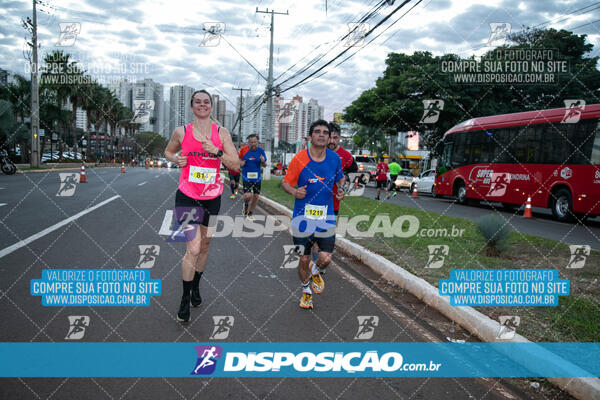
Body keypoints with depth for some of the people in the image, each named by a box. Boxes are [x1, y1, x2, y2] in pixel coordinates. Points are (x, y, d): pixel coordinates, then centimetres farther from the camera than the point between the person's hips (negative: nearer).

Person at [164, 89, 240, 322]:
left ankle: (196, 287, 38)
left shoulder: (221, 133, 0)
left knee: (205, 245, 15)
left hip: (212, 197, 3)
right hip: (187, 197, -2)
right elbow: (168, 151, 17)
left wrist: (217, 151, -19)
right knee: (193, 249, -11)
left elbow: (236, 166, -4)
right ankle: (185, 299, 6)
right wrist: (176, 159, -5)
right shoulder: (181, 132, -1)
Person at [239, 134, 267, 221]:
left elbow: (264, 165, 2)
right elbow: (239, 158, 13)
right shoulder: (244, 149, -6)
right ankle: (246, 204, 21)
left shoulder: (261, 151, -4)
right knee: (248, 196, -17)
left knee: (256, 196, 7)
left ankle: (250, 214, 29)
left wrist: (263, 161, -20)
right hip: (246, 177, -2)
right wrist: (240, 162, -9)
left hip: (257, 177, 2)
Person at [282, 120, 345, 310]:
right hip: (303, 217, -2)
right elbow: (286, 182, -1)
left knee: (325, 258, -6)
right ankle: (306, 290, 35)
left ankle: (315, 272, 32)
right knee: (304, 259, 7)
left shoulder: (335, 158, 1)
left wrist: (341, 189, -2)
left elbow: (340, 177, 19)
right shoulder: (299, 159, -8)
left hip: (326, 217, 2)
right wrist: (295, 192, -22)